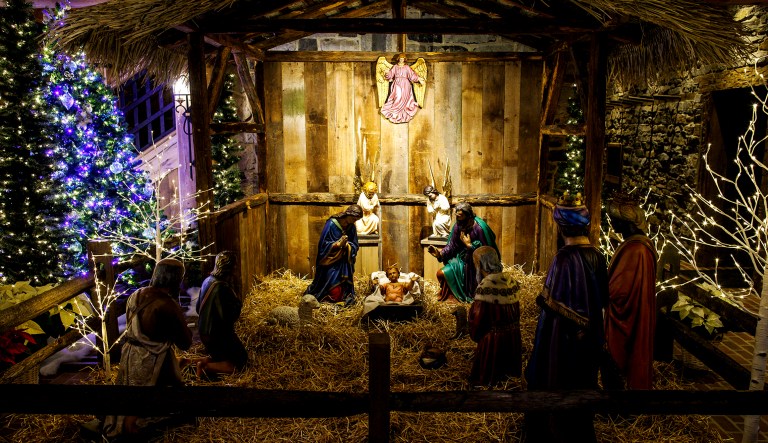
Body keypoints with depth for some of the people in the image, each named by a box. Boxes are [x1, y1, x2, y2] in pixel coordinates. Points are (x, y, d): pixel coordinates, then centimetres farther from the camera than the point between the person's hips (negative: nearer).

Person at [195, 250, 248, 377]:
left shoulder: (207, 281, 0)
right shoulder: (221, 288, -28)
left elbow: (198, 308, 11)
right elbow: (229, 317, -28)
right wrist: (238, 304, -11)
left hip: (204, 332, 9)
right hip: (219, 336, -9)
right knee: (239, 362, 4)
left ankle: (206, 360, 7)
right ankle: (206, 367, -7)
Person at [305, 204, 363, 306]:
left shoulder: (352, 227, -1)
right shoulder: (331, 224, -15)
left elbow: (354, 246, 2)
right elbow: (323, 244, -14)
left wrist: (347, 245, -20)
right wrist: (338, 243, -25)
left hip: (344, 262, 4)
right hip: (330, 261, -4)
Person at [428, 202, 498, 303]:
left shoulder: (479, 227, -24)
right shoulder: (458, 226, -8)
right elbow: (451, 245, -5)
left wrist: (469, 245, -26)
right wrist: (440, 253, -20)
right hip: (462, 260, 5)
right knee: (441, 274, -6)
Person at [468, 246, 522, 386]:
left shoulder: (486, 285, -22)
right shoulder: (510, 280, -1)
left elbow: (477, 317, -16)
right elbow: (515, 310, 8)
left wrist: (475, 335, 2)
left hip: (494, 339, -7)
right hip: (513, 337, 7)